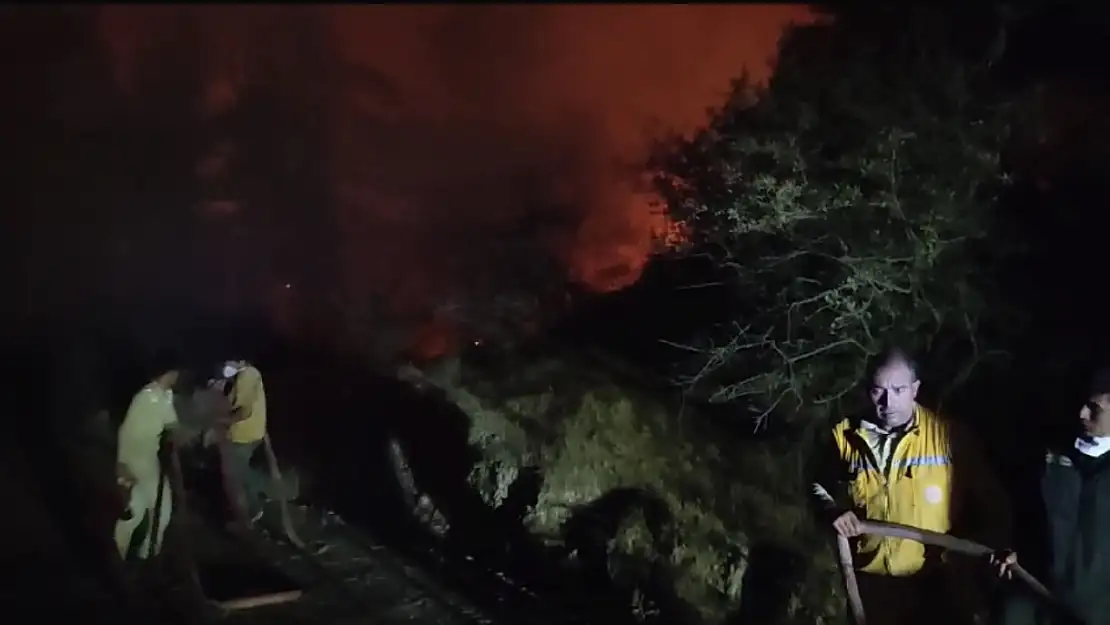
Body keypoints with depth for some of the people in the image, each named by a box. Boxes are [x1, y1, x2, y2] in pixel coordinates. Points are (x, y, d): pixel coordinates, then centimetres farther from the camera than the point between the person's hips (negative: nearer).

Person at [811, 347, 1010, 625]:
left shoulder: (947, 435, -8)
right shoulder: (846, 436, -2)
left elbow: (987, 497, -1)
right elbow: (819, 485, 14)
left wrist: (997, 543, -16)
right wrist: (833, 511, -5)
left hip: (937, 582, -2)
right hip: (872, 581, 2)